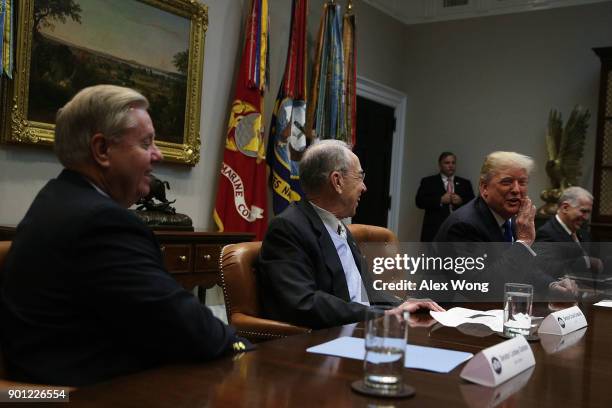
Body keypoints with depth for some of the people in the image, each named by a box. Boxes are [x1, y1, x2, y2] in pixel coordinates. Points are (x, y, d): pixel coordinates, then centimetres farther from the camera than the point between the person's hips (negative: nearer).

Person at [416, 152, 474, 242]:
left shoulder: (465, 183, 18)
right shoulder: (428, 181, 10)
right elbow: (420, 201, -2)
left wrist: (461, 201, -8)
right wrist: (440, 200, -12)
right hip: (434, 230, -2)